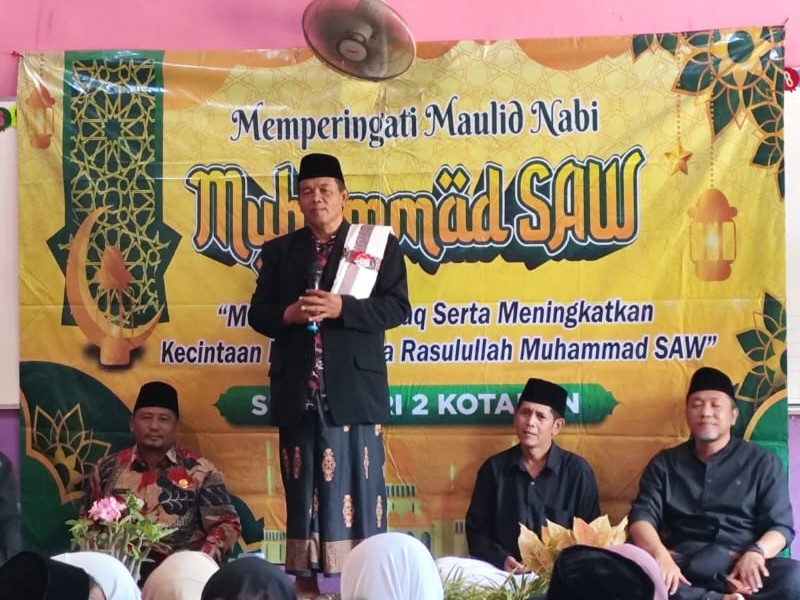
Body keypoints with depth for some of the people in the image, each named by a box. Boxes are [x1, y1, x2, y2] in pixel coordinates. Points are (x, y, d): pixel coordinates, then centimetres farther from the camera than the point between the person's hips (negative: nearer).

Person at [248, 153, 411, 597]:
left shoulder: (379, 245, 5)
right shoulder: (278, 252, 14)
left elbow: (397, 307, -4)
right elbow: (258, 313, 10)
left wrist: (341, 308, -16)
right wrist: (288, 314, -12)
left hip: (353, 389, -3)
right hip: (297, 391, 3)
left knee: (356, 484, 0)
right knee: (302, 485, 6)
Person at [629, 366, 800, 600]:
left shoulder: (762, 463, 13)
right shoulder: (664, 463, 16)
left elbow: (781, 525, 6)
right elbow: (642, 516, 3)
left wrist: (756, 552, -18)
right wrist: (660, 556, -21)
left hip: (739, 566, 0)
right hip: (680, 566, 1)